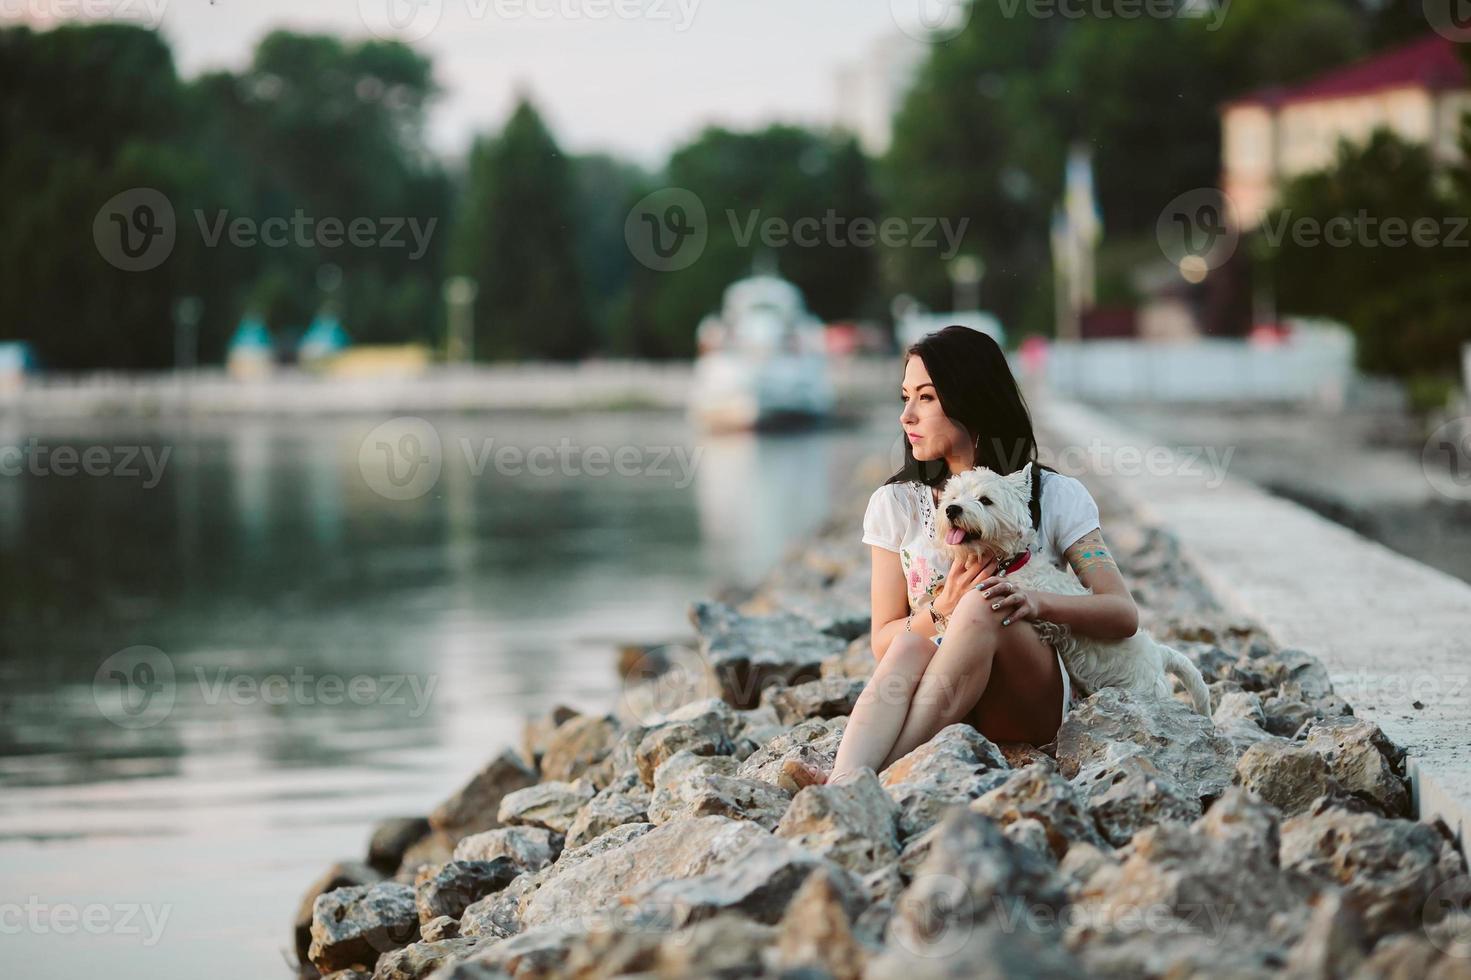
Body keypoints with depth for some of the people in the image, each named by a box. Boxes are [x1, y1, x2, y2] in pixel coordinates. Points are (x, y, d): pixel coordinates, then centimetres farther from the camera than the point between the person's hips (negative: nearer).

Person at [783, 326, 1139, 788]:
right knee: (912, 647, -34)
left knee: (984, 607, -33)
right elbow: (883, 642, 8)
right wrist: (941, 611, -14)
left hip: (1034, 704, -1)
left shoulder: (1054, 497, 3)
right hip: (944, 715, 1)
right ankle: (844, 782, -60)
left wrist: (1037, 603, -26)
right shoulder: (896, 504, 9)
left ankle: (874, 776, -48)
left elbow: (1124, 615, -6)